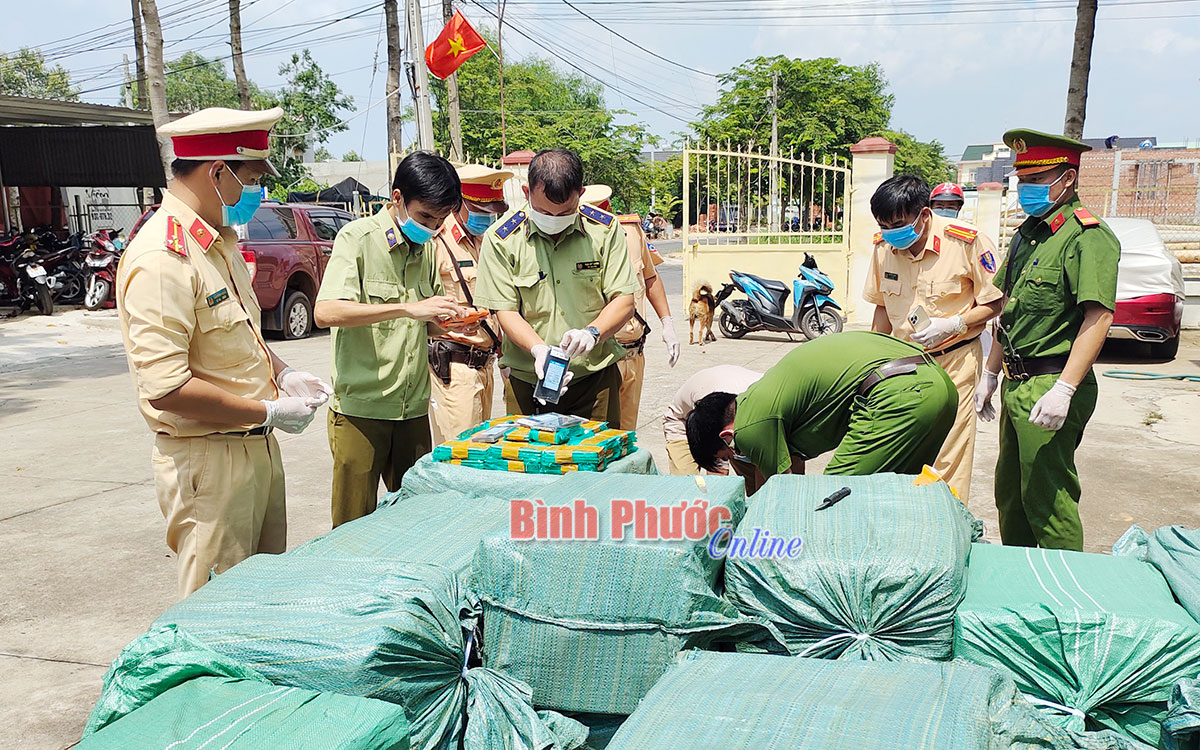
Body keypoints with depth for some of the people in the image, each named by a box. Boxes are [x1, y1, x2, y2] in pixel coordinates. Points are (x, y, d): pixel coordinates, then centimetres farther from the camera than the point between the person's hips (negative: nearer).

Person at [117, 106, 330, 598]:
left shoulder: (220, 242, 11)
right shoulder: (162, 258, -21)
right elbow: (165, 386, -27)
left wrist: (282, 373, 6)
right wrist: (269, 413, -19)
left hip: (256, 447, 9)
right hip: (207, 460, -9)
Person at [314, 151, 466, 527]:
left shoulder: (426, 249, 12)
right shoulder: (357, 238, -8)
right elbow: (325, 313, -22)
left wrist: (450, 322, -4)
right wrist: (408, 308, -29)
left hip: (413, 410, 6)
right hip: (360, 408, -6)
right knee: (354, 527, 2)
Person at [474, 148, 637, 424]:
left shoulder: (605, 229, -1)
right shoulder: (501, 238, -5)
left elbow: (624, 300, 0)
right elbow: (505, 311, -5)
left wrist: (592, 331, -18)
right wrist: (539, 349, -21)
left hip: (595, 378, 1)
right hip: (527, 381, -1)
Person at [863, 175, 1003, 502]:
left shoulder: (967, 242, -15)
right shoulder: (883, 245, -1)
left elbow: (995, 303, -7)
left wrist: (952, 325, -21)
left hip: (955, 361, -4)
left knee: (949, 461, -5)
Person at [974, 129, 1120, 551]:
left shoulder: (1089, 237, -14)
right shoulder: (1026, 235, 15)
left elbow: (1098, 317, -22)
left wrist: (1064, 389, -28)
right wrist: (990, 374, 20)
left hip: (1050, 385, -9)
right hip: (1016, 384, 9)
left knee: (1048, 500, -3)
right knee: (1009, 493, 18)